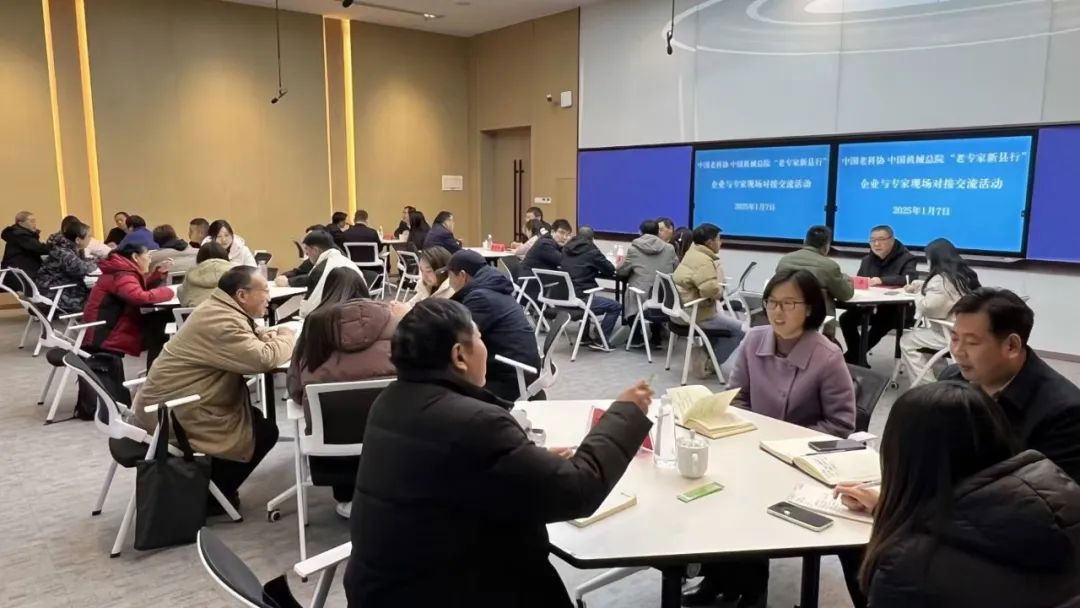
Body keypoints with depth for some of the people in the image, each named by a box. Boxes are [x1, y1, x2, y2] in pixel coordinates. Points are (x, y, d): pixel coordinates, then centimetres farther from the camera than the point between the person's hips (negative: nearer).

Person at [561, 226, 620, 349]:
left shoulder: (566, 249, 13)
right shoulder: (591, 251, -6)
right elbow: (610, 270, 3)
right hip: (580, 299, -8)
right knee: (616, 306, 8)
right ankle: (600, 341, 8)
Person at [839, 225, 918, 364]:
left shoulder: (906, 258, -4)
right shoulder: (867, 260, 17)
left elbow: (910, 279, -23)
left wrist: (882, 280, -34)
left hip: (895, 310, -6)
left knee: (880, 323, -34)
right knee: (846, 318, -18)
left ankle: (853, 355, -19)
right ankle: (856, 356, -8)